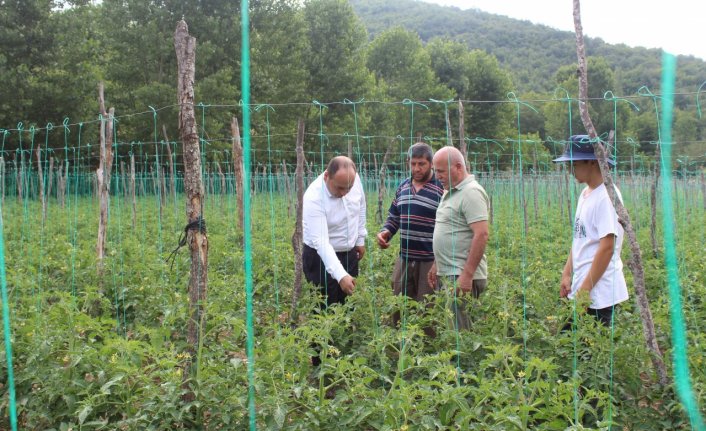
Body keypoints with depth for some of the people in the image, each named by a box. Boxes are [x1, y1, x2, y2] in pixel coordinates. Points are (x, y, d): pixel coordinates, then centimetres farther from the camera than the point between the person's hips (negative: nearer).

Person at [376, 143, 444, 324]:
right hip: (404, 259, 6)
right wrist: (385, 232, -2)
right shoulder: (403, 187, 10)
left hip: (430, 261, -5)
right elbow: (393, 217, 20)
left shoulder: (441, 188, -7)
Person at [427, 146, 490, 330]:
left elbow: (482, 235, -21)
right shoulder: (450, 192, 17)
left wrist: (467, 275, -24)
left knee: (458, 329, -9)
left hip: (462, 276, -9)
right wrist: (437, 264, 22)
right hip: (447, 273, 9)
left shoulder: (471, 192, -13)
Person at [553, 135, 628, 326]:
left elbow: (607, 247, -19)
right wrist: (567, 274, 11)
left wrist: (584, 290, -18)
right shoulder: (585, 194, 12)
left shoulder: (606, 196, -15)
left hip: (599, 294, -8)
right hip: (580, 290, 8)